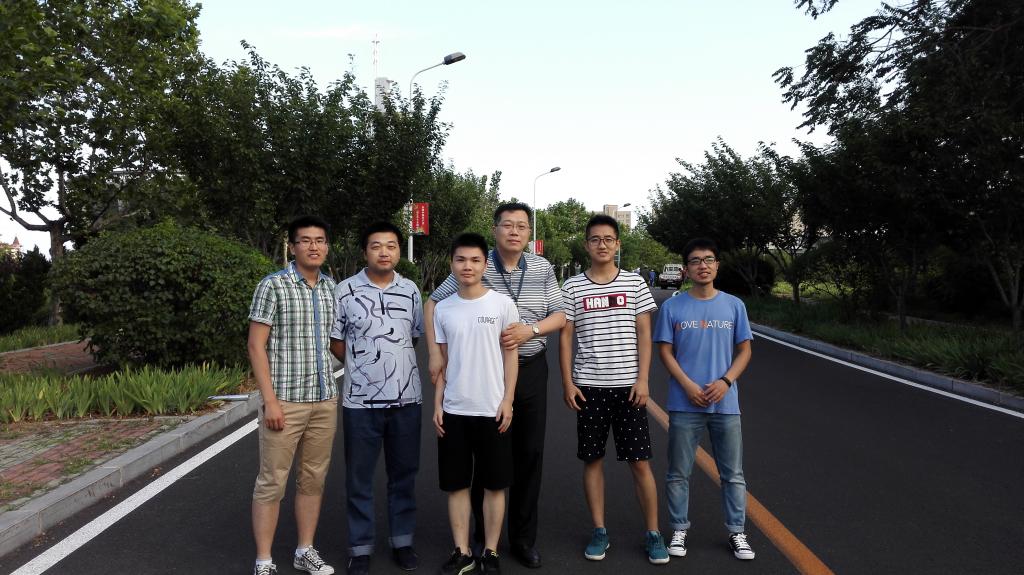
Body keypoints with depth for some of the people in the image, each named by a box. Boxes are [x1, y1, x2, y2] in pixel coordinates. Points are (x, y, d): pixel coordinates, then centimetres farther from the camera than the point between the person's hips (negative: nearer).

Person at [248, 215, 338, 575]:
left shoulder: (331, 288, 9)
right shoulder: (273, 286, -7)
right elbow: (256, 346, -8)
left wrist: (332, 394, 11)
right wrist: (269, 400, -14)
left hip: (325, 400, 5)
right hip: (286, 400, -5)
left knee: (313, 478, 13)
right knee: (272, 482, 2)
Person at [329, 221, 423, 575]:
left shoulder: (411, 291, 3)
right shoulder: (345, 291, -6)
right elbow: (335, 342, 2)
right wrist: (364, 368, 7)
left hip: (406, 398, 3)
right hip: (360, 400, -2)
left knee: (404, 474, 12)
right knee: (359, 477, 7)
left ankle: (402, 540, 27)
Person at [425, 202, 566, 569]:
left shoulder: (542, 268, 3)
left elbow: (559, 316, 4)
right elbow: (433, 304, -1)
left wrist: (530, 330, -16)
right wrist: (434, 352, -12)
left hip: (531, 370, 3)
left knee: (530, 454, 8)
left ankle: (523, 538, 23)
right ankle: (485, 537, 23)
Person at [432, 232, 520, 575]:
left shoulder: (502, 304, -3)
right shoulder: (443, 309, 5)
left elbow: (510, 355, 0)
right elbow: (442, 361, 9)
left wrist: (507, 400, -6)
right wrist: (437, 405, 4)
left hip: (492, 409, -2)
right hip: (454, 410, 3)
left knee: (494, 485, 7)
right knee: (456, 485, 9)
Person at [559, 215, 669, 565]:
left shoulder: (634, 283, 2)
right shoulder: (572, 287, 3)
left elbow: (644, 334, 2)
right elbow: (565, 337, 4)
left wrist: (642, 379, -6)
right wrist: (567, 382, -3)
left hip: (628, 385, 0)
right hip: (588, 386, 1)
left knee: (640, 462, 3)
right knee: (592, 459, 8)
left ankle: (653, 533, 16)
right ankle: (599, 531, 21)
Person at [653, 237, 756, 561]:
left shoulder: (733, 306, 3)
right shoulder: (672, 307, -1)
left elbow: (744, 351, 6)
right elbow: (665, 351, 0)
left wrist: (725, 382, -10)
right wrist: (688, 386, -12)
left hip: (725, 404, 1)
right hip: (684, 404, -1)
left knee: (733, 474, 9)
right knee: (679, 473, 7)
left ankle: (737, 533, 23)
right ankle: (679, 530, 22)